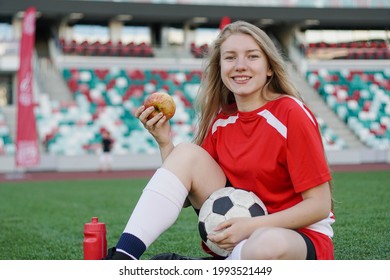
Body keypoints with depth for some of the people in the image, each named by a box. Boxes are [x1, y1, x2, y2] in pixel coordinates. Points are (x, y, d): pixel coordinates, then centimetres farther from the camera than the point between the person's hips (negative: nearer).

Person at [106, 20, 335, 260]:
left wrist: (252, 226, -26)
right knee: (187, 153, -12)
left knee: (269, 244, -42)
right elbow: (186, 196, 2)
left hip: (300, 234, -5)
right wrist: (165, 143, -10)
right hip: (241, 224, 5)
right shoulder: (221, 119, 3)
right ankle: (121, 260, -20)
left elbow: (320, 205, -17)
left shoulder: (291, 114, -15)